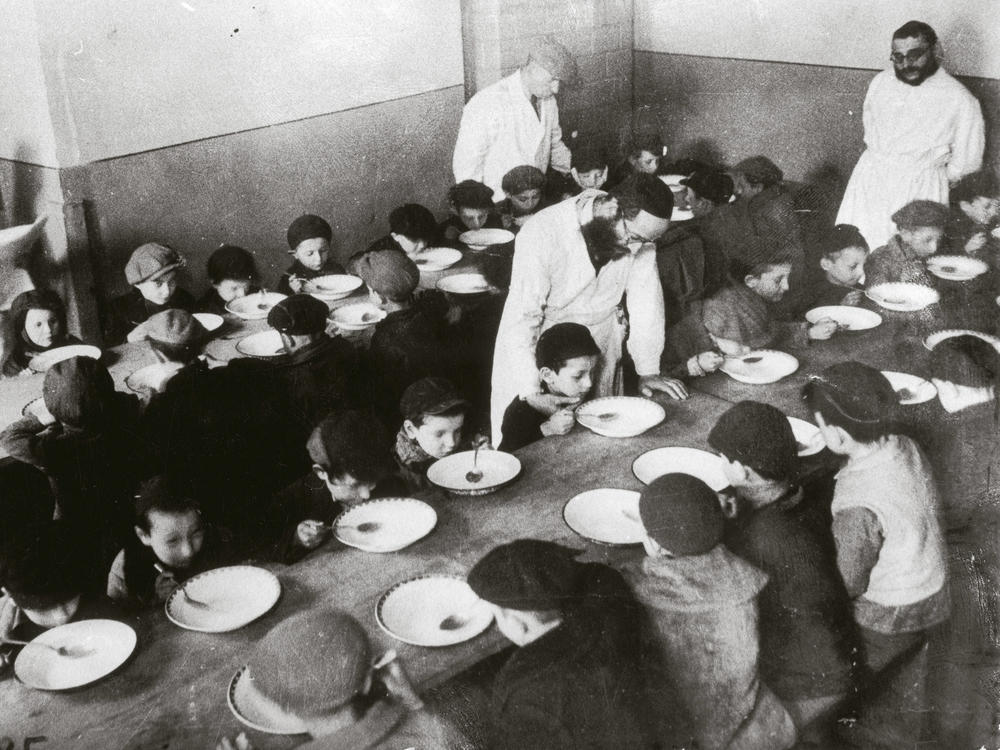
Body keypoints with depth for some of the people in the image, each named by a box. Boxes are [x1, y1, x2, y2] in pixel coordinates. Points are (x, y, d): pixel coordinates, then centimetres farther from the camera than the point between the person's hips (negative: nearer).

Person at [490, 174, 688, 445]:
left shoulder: (640, 227, -15)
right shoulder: (542, 235, -30)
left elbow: (646, 301, -6)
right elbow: (522, 319, -28)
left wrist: (648, 372, -8)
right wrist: (532, 393, -33)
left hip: (601, 339, 4)